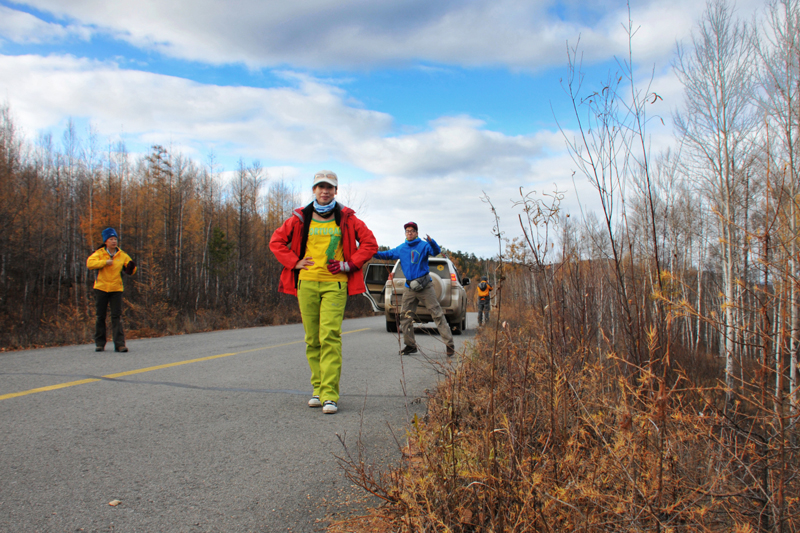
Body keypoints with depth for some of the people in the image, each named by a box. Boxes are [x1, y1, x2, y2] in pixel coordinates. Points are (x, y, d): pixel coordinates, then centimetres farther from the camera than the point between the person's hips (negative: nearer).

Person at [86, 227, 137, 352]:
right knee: (100, 316, 7)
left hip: (116, 289, 1)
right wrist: (105, 262, -22)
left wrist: (131, 267, -15)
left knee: (117, 316, -5)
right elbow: (90, 263, -15)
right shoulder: (99, 253, 0)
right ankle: (99, 343, 17)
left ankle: (119, 344, -8)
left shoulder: (122, 255, 6)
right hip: (101, 288, 0)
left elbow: (129, 271, 8)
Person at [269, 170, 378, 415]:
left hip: (334, 284, -2)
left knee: (330, 336, -13)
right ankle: (318, 389, 17)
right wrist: (294, 262, 3)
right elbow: (276, 242, 16)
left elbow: (370, 244, 9)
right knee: (312, 339, 6)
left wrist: (348, 264, -2)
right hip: (306, 283, 3)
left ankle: (330, 395, -12)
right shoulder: (300, 218, 9)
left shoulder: (347, 218, 6)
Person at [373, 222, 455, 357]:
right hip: (410, 288, 5)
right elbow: (388, 254, 15)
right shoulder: (401, 249, 13)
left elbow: (436, 251, -18)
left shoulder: (423, 245, -3)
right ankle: (410, 345, 18)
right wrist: (373, 253, -2)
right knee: (405, 316, 6)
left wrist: (431, 242, -40)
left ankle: (450, 344, -6)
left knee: (437, 314, -7)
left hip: (425, 286, -5)